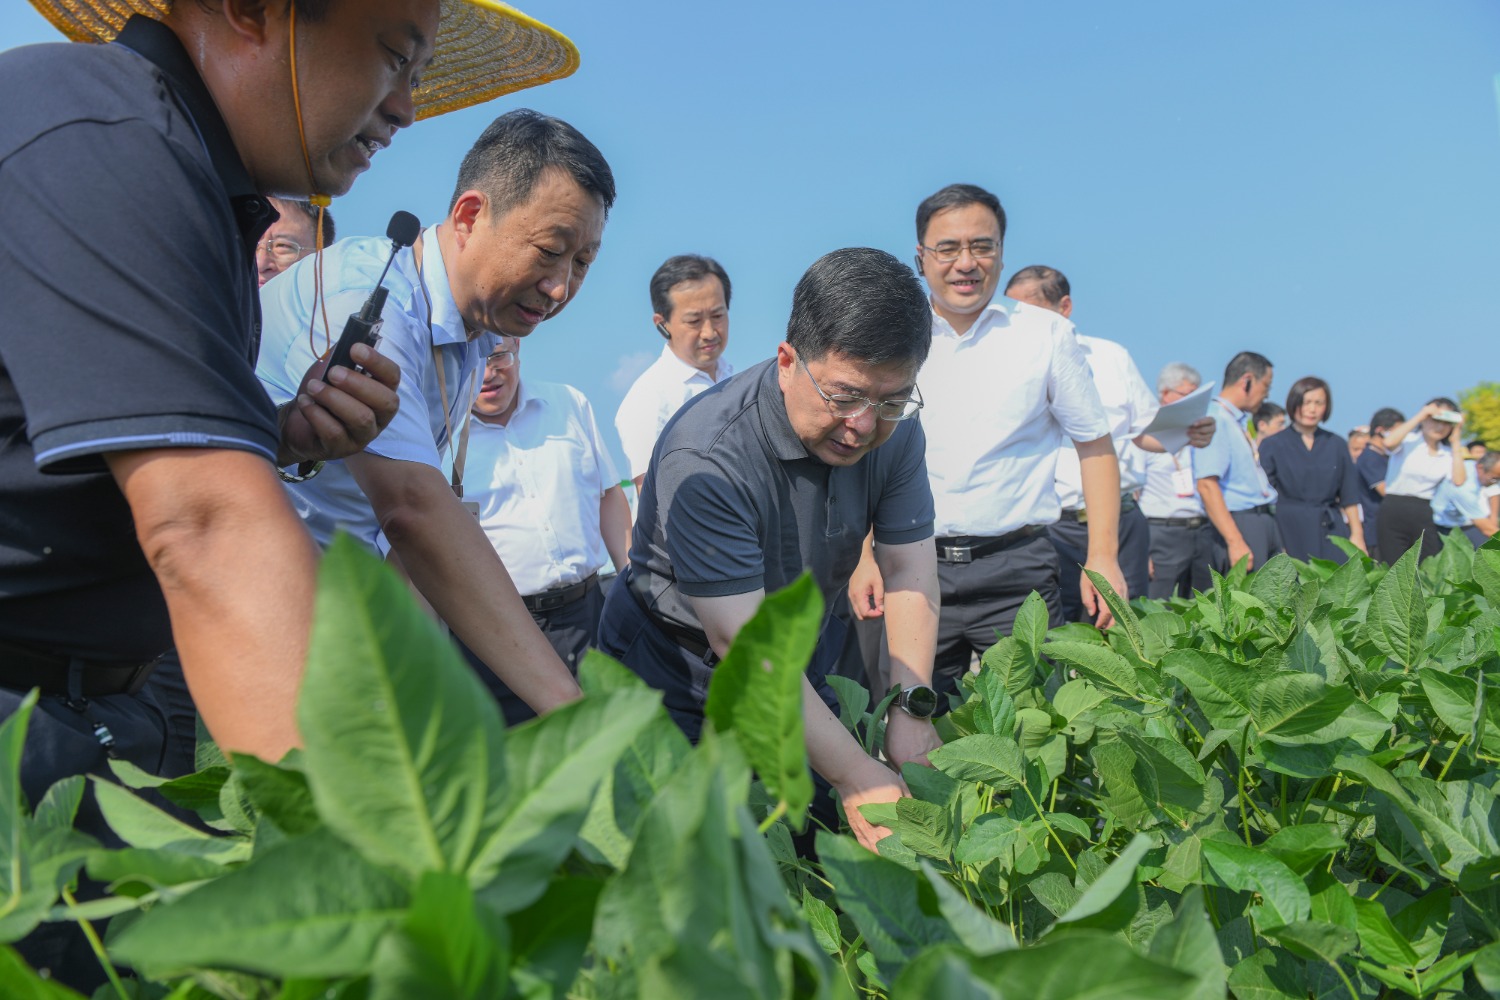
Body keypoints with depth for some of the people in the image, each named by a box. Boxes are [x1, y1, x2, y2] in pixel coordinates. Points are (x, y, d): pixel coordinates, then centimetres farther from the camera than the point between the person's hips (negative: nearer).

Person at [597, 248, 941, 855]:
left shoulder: (894, 429, -12)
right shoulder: (704, 458, -33)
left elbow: (908, 570, -9)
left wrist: (911, 708, -23)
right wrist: (856, 776, -36)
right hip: (681, 675, -5)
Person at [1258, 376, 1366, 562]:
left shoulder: (1337, 445, 11)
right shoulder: (1272, 446, 1)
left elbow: (1349, 497, 12)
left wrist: (1357, 534, 3)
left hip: (1331, 532, 3)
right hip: (1290, 532, -2)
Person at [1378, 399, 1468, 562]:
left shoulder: (1447, 453, 11)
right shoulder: (1408, 440, 1)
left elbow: (1459, 480, -7)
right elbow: (1389, 442, -24)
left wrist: (1455, 441, -1)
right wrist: (1420, 416, -14)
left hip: (1424, 516, 4)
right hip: (1394, 511, -4)